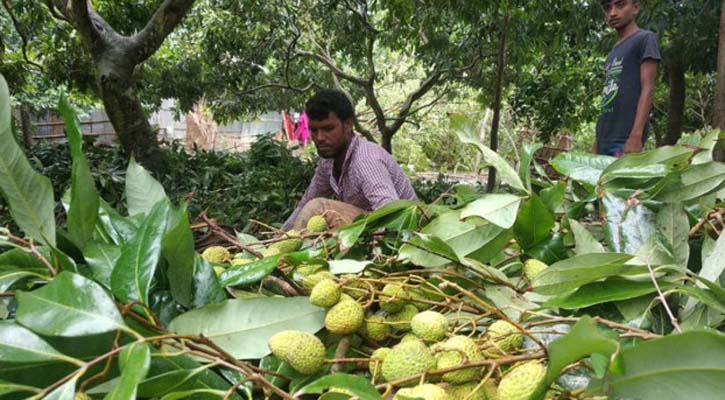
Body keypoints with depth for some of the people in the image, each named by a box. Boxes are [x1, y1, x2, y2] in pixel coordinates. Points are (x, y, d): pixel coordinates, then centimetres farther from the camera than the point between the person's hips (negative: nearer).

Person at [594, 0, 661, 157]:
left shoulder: (645, 39, 0)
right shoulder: (614, 51, 22)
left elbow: (647, 89, -9)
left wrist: (636, 135, -20)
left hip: (626, 138, -7)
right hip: (605, 139, 7)